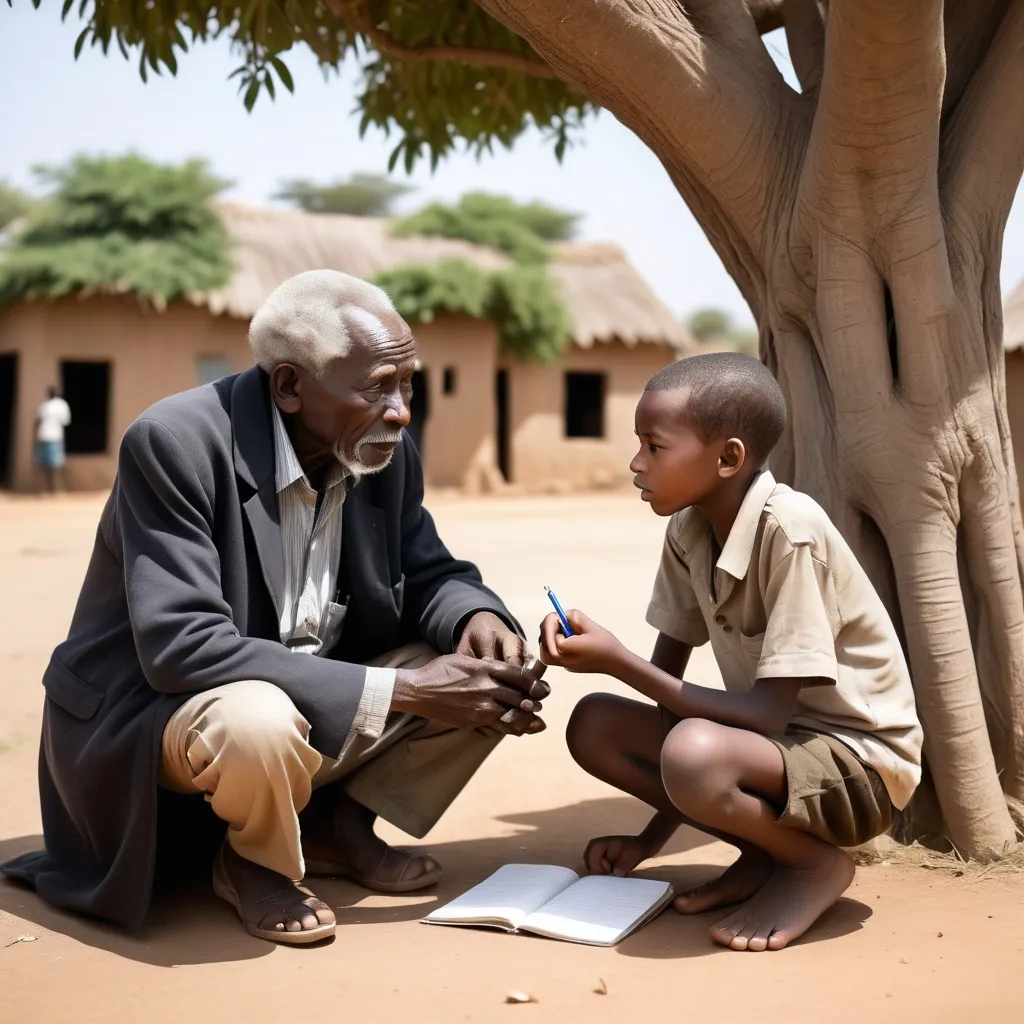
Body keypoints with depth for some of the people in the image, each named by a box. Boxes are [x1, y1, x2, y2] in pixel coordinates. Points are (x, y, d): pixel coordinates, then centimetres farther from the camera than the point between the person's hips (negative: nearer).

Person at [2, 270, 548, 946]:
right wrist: (398, 690, -34)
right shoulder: (174, 444, -25)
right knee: (258, 723, -39)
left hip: (313, 697, 6)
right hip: (149, 710, -6)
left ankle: (335, 821, 8)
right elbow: (181, 647, -32)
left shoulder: (387, 456, -6)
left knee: (496, 669, -5)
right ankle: (254, 859, -5)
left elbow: (429, 575, 8)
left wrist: (477, 618, -19)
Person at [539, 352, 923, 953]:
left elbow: (771, 713, -26)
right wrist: (652, 836, 2)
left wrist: (618, 661, -25)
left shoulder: (789, 532, -25)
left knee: (693, 755, -35)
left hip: (858, 759, -7)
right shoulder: (688, 532, -2)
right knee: (594, 726, -7)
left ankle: (816, 864, -4)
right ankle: (766, 853, 5)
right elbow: (670, 681, 4)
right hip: (776, 736, 8)